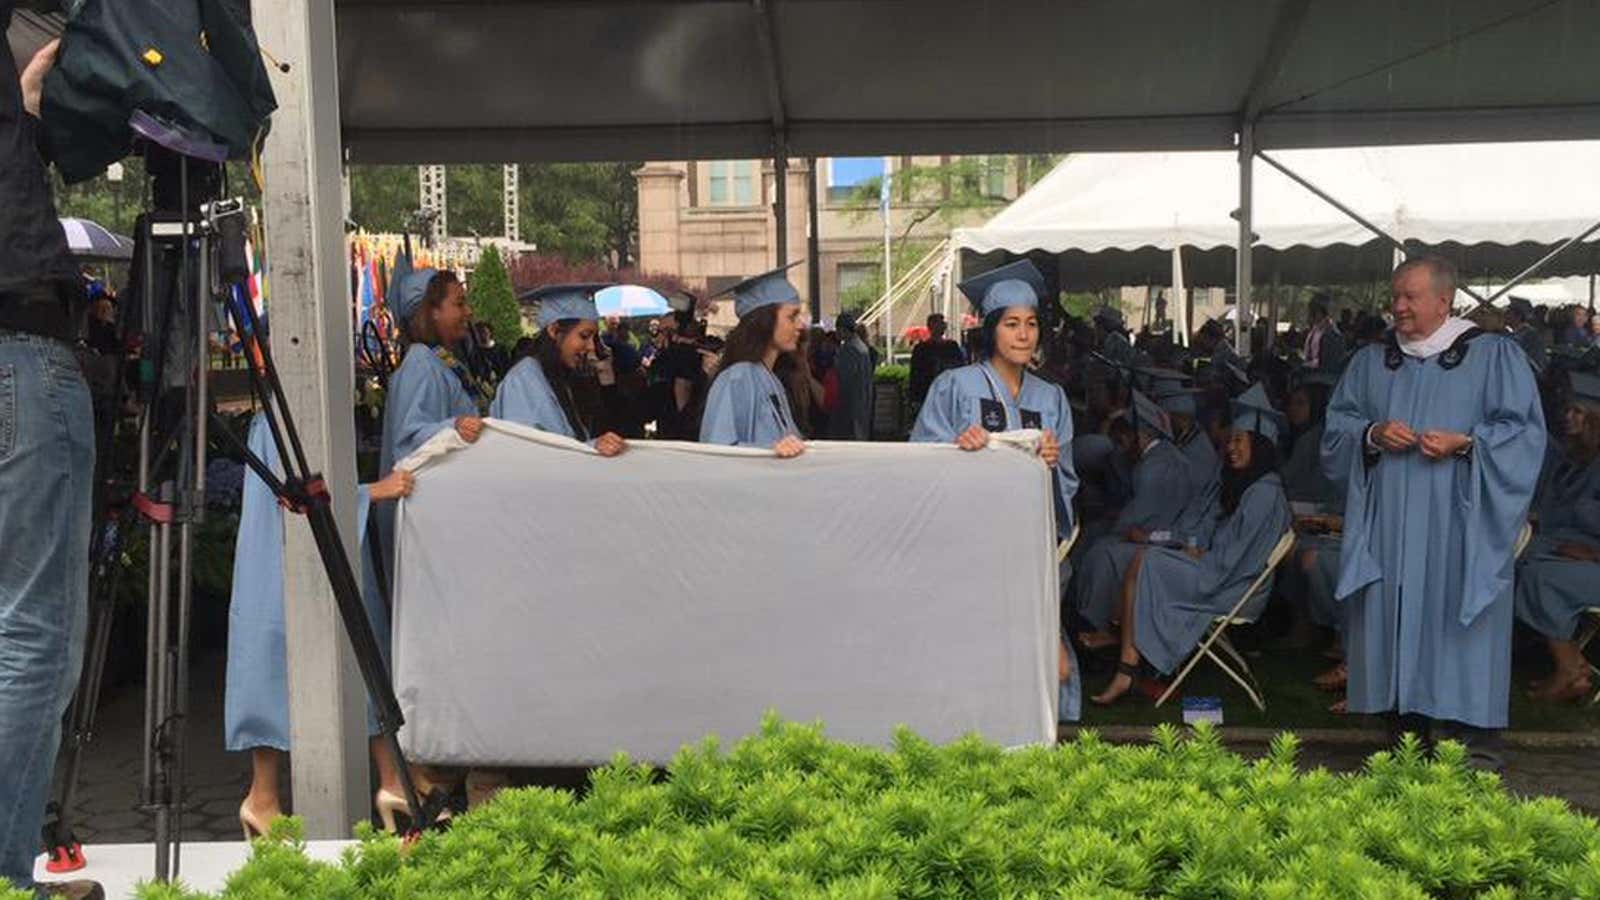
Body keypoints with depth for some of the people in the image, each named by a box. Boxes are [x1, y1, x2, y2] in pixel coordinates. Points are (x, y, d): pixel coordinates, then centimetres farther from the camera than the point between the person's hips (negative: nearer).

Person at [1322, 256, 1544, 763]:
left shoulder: (1494, 356, 2)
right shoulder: (1370, 362, 14)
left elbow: (1525, 430, -1)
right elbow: (1337, 423, 13)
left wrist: (1464, 443, -16)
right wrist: (1372, 434, -7)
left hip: (1458, 528, -4)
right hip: (1389, 526, 4)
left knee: (1457, 624, -6)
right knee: (1393, 621, 2)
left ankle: (1470, 739, 0)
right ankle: (1407, 735, 10)